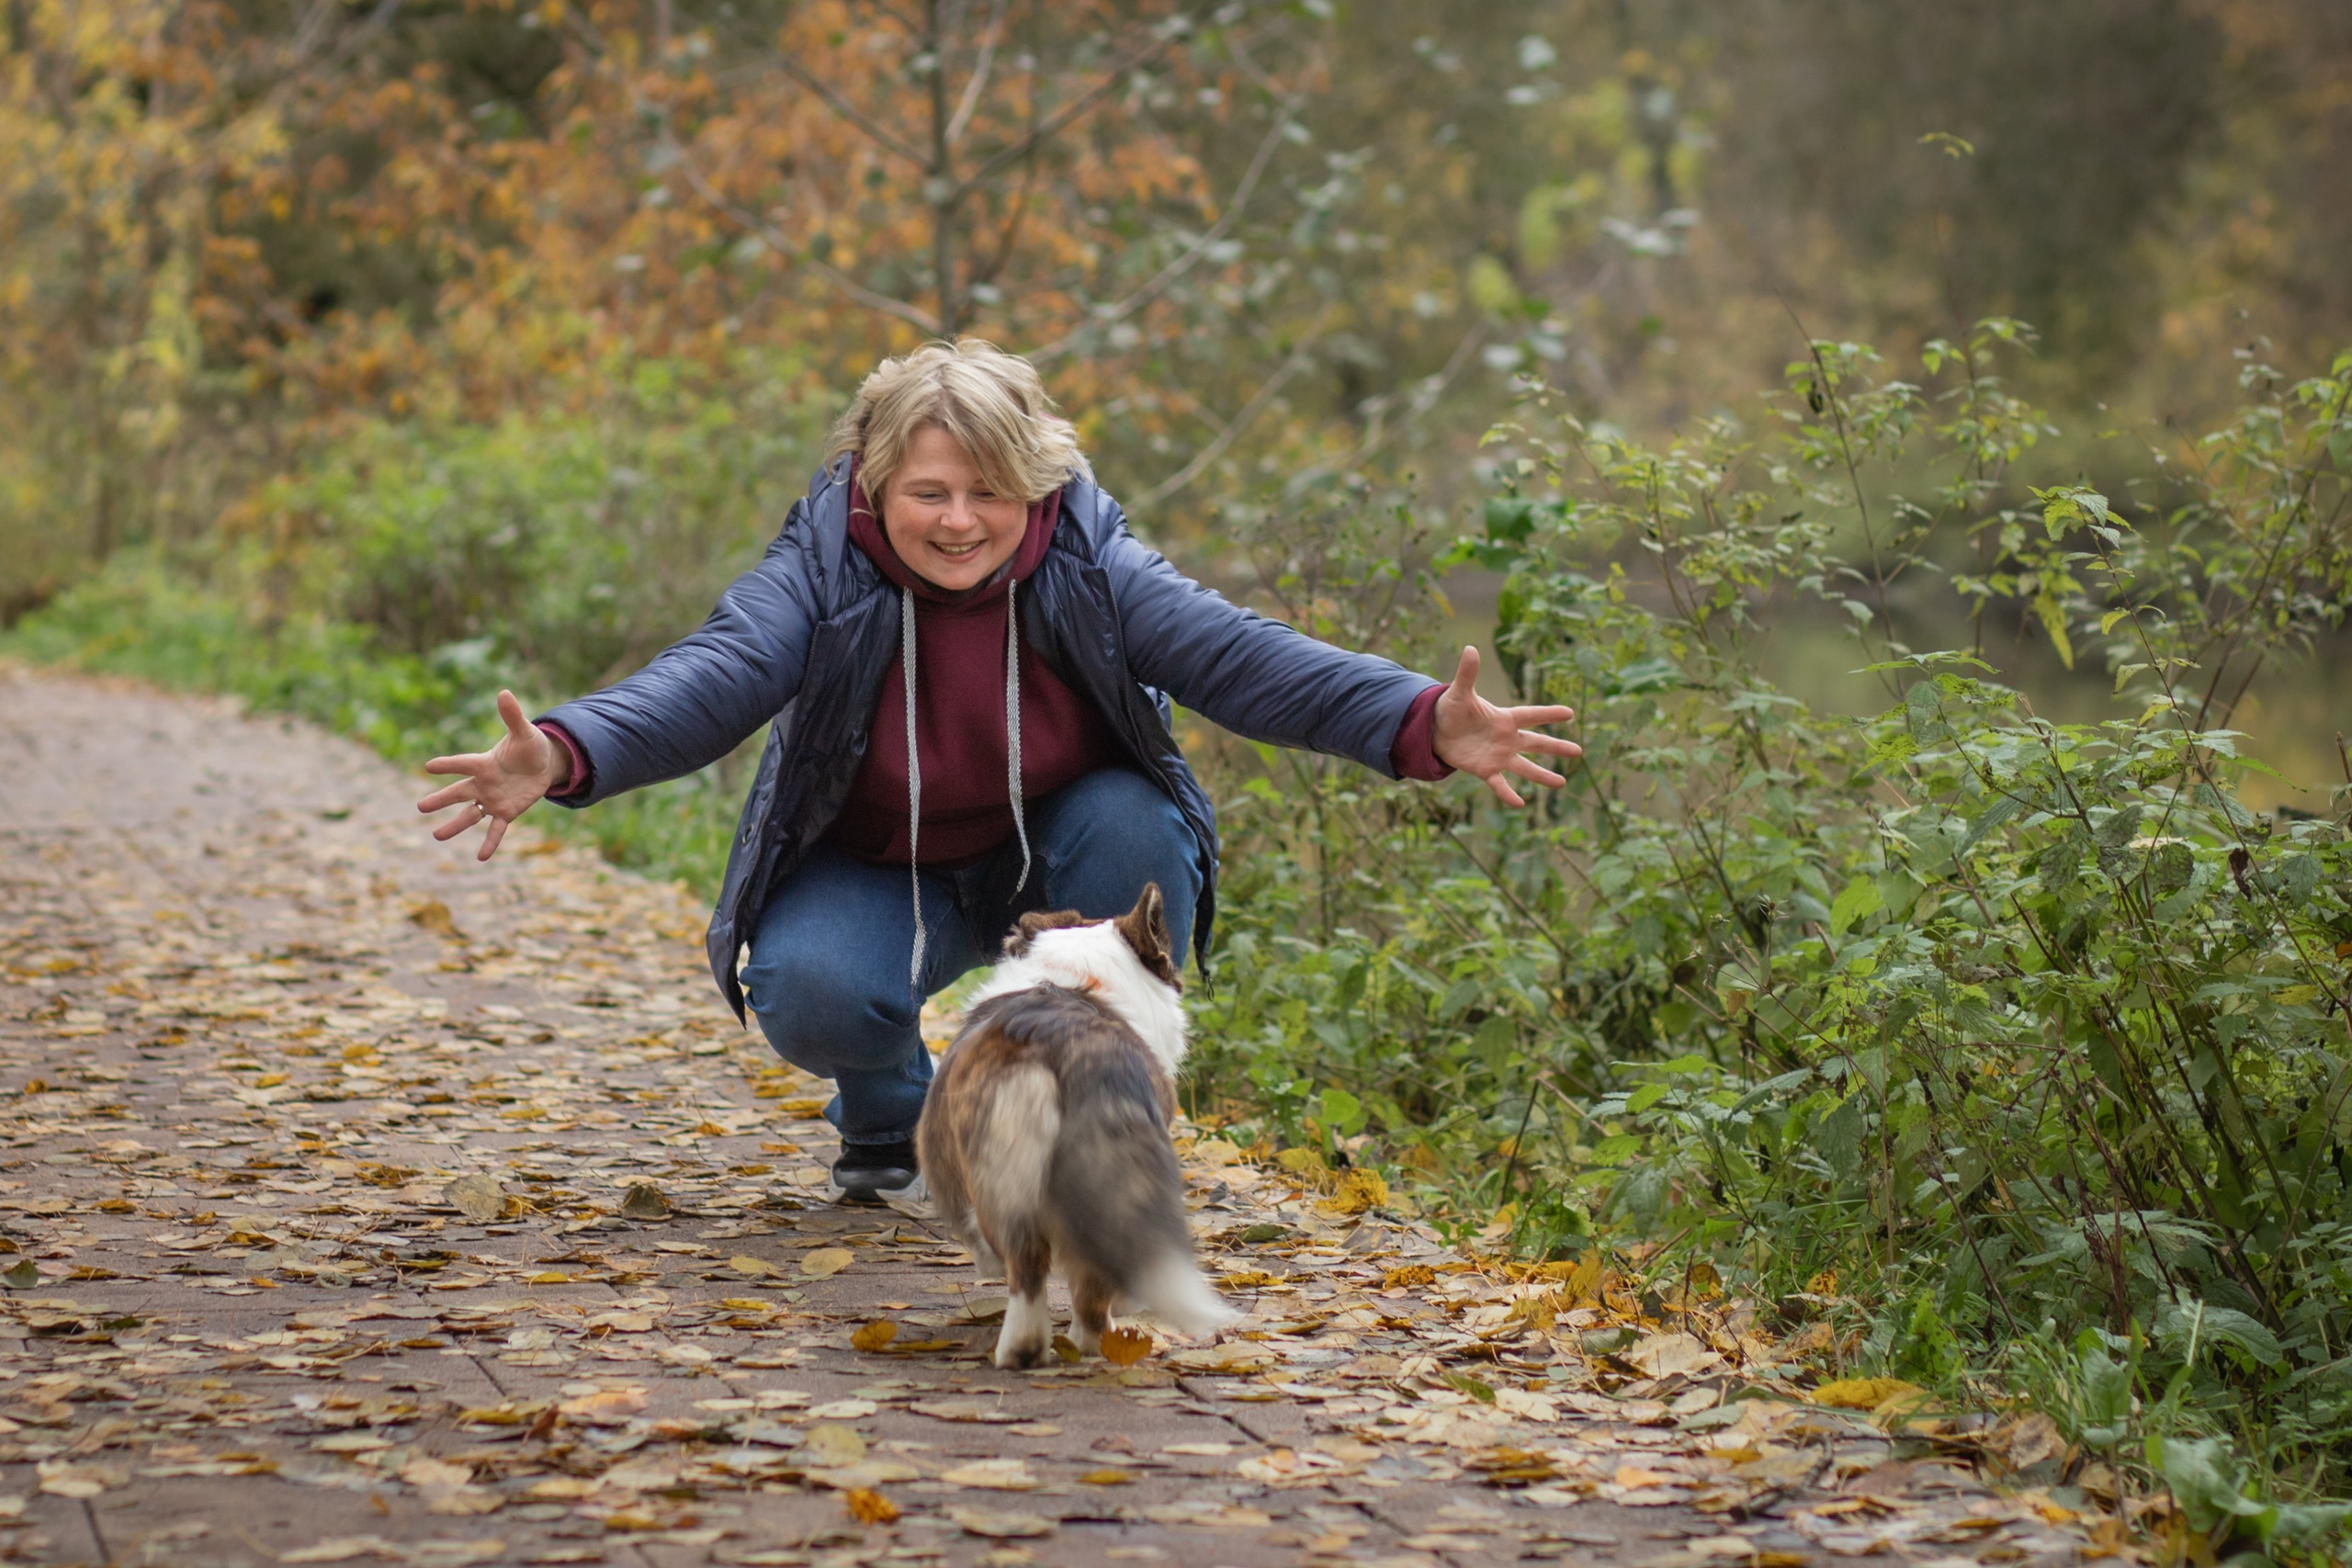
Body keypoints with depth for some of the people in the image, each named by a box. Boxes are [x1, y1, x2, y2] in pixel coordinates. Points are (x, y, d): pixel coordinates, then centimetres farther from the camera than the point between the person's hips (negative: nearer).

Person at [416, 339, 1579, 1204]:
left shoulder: (1089, 569, -17)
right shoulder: (822, 572, -19)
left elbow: (1239, 657, -27)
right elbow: (710, 679, -34)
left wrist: (1423, 727, -43)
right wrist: (565, 756, -55)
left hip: (1052, 860, 1)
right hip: (872, 875, -1)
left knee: (1133, 822, -31)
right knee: (812, 988, -32)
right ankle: (890, 1124, 7)